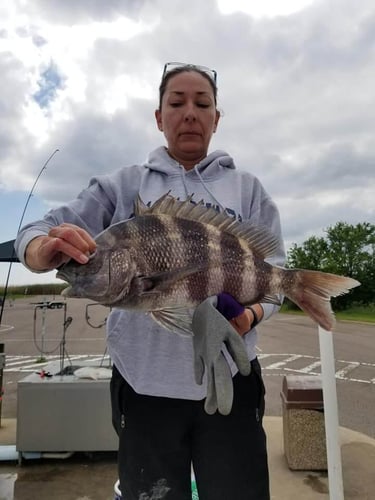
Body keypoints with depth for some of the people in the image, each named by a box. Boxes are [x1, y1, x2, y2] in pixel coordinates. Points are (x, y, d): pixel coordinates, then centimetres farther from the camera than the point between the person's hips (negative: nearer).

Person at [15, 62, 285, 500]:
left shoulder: (247, 189, 8)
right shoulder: (122, 185, 5)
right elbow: (36, 233, -2)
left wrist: (250, 313, -18)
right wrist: (45, 250, -27)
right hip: (144, 382, 0)